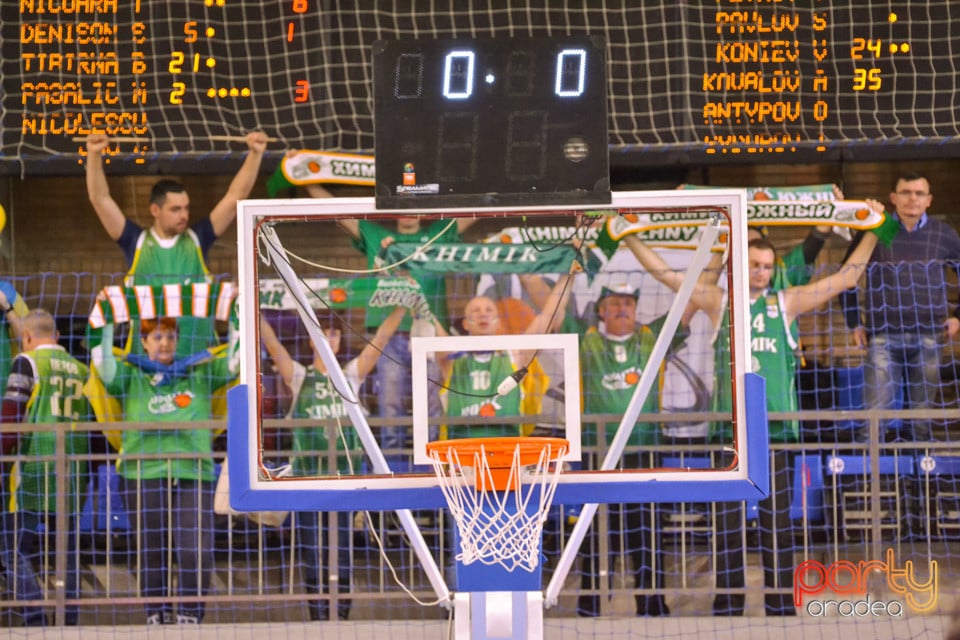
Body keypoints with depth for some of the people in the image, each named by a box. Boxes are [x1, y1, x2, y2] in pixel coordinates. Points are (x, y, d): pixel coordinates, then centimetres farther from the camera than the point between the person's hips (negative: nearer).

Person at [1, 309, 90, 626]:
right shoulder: (81, 369, 12)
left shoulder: (28, 363, -2)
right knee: (68, 550, 13)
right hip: (73, 470, 5)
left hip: (34, 469, -5)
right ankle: (70, 622, 13)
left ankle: (35, 620, -12)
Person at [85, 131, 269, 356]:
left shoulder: (197, 239, 9)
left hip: (198, 351, 1)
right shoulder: (137, 242, 7)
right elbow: (100, 199, 2)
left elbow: (235, 196, 6)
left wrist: (255, 154, -3)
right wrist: (94, 154, -9)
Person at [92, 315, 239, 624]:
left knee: (195, 551, -8)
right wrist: (108, 328, -11)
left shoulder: (199, 373, 17)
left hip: (193, 473, 1)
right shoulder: (131, 375, 12)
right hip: (144, 474, -1)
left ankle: (190, 616, 1)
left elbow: (233, 362, 9)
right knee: (152, 552, 3)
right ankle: (157, 615, 14)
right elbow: (105, 367, -3)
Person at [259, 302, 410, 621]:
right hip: (308, 472, -1)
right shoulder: (299, 377, 7)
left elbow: (382, 337, 3)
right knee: (313, 556, 0)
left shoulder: (351, 374, 10)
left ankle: (342, 618, 8)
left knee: (343, 557, 2)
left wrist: (402, 306, -5)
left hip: (345, 472, 1)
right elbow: (271, 343, -3)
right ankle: (319, 619, 5)